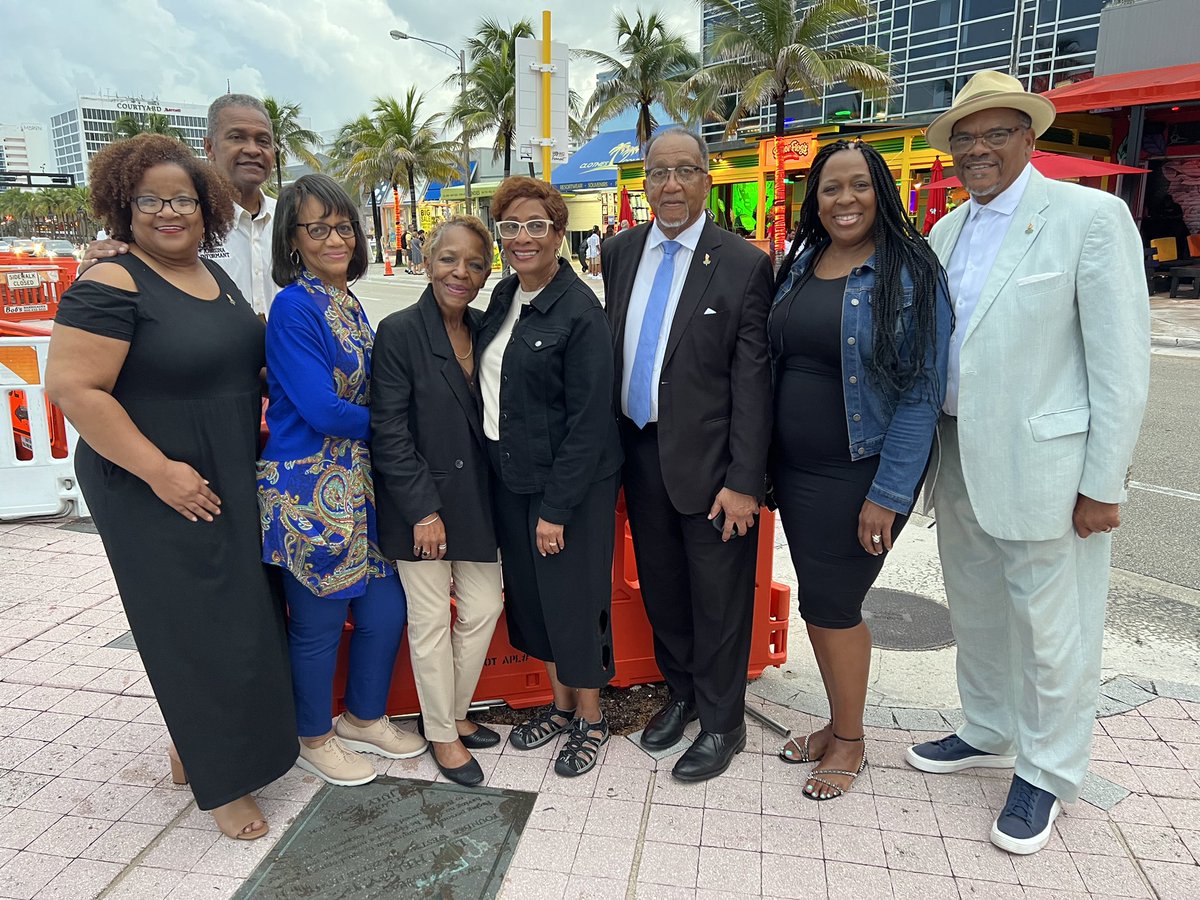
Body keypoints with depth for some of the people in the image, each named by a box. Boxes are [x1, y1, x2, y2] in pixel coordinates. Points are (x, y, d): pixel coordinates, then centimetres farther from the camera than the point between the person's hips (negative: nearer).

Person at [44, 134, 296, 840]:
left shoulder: (218, 279, 9)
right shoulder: (112, 286, -15)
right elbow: (74, 387, -19)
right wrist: (159, 471, -22)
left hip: (236, 485, 8)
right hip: (160, 494, -8)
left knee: (242, 617, 16)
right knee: (198, 629, 2)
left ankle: (193, 745, 37)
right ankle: (221, 783, 21)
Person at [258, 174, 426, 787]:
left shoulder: (349, 305, 11)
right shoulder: (294, 306, -15)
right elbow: (322, 410, -20)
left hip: (359, 484, 8)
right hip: (309, 491, -8)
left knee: (386, 608, 14)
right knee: (318, 623, 9)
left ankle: (363, 718, 37)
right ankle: (315, 738, 32)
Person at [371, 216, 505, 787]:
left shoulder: (485, 331, 5)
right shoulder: (399, 332, -11)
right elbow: (388, 432, -13)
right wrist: (423, 509, -16)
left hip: (476, 498, 5)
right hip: (420, 503, -5)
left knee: (484, 609, 11)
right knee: (430, 620, 7)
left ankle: (456, 714, 33)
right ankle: (442, 734, 26)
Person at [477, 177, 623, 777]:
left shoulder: (579, 311, -17)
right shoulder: (504, 297, 6)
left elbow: (588, 421, -18)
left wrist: (556, 508, -18)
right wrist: (496, 469, 9)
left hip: (570, 484, -7)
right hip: (509, 476, 8)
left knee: (573, 597, 6)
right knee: (530, 593, 17)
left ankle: (590, 718, 29)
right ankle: (560, 703, 38)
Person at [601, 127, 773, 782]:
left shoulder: (744, 264, -9)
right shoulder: (620, 252, 7)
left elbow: (753, 381, -12)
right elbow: (611, 345, 11)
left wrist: (744, 481, -16)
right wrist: (613, 443, 7)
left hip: (708, 459, -5)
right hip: (640, 451, 5)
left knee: (718, 599, 8)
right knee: (660, 586, 19)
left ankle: (721, 724, 29)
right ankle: (681, 694, 42)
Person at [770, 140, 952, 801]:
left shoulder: (911, 272, -11)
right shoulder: (798, 268, 7)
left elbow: (922, 392, -14)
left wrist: (887, 495, -18)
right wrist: (762, 462, 8)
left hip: (861, 475, -5)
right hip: (794, 470, 6)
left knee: (830, 605, 2)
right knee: (820, 603, 14)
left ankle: (850, 742, 27)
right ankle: (839, 723, 36)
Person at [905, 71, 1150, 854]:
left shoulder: (1091, 217, -9)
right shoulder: (947, 232, 10)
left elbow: (1122, 362, -12)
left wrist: (1103, 486, -14)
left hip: (1044, 466, -6)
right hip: (960, 461, 7)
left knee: (1048, 625, 7)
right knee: (976, 610, 19)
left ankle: (1047, 775, 27)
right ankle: (988, 735, 40)